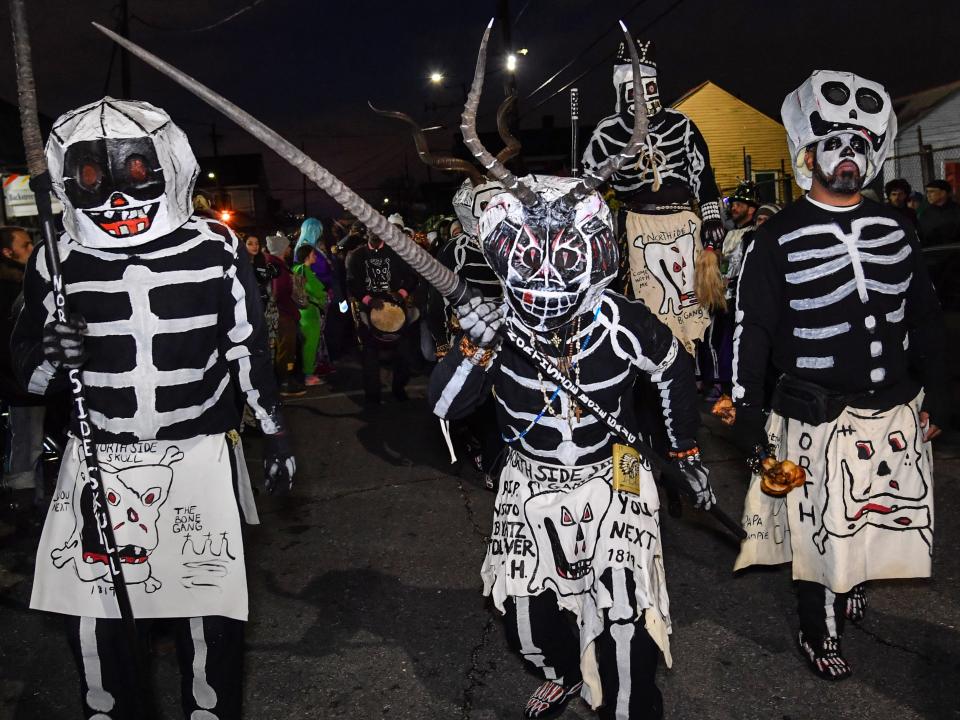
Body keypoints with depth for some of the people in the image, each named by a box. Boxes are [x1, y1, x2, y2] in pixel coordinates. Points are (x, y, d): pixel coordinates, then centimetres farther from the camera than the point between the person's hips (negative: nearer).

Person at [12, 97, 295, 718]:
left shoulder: (216, 250, -3)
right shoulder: (58, 261, -1)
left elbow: (249, 349, 5)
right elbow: (27, 357, 8)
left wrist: (276, 434, 7)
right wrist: (50, 362, -16)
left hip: (199, 456, -1)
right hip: (97, 464, 2)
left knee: (211, 611, 6)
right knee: (93, 614, 11)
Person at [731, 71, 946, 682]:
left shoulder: (895, 227, 6)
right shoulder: (779, 239, -7)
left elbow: (926, 317, 12)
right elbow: (751, 333, -7)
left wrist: (934, 398, 12)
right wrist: (748, 418, -9)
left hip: (897, 411, 5)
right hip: (818, 418, -4)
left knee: (890, 520, 16)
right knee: (822, 531, 6)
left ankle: (853, 585, 45)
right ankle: (821, 632, 28)